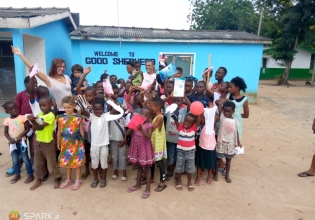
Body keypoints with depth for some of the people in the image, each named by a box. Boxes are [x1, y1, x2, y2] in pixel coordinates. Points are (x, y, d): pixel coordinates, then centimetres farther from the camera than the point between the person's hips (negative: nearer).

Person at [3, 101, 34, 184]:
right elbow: (5, 132, 6)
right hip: (13, 143, 4)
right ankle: (17, 175, 32)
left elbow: (28, 128, -9)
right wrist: (10, 139, -11)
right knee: (15, 160, 14)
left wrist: (20, 136, -19)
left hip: (21, 141, -4)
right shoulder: (7, 120, 1)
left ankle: (30, 175, 14)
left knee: (25, 159, 2)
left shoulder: (22, 118, -10)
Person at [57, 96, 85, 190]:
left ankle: (78, 180, 22)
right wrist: (58, 143, 11)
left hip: (76, 143, -3)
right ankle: (68, 179, 32)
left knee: (77, 161, 7)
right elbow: (59, 131, 7)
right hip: (65, 143, 3)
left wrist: (82, 142, 2)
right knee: (67, 161, 15)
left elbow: (81, 131, -1)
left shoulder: (78, 118, -8)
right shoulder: (60, 118, -1)